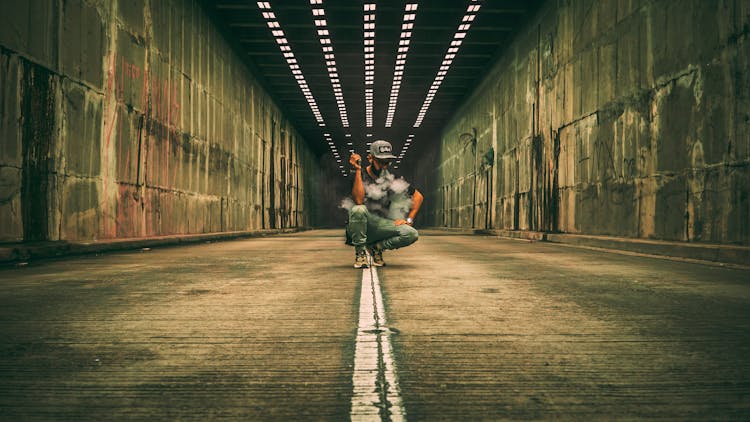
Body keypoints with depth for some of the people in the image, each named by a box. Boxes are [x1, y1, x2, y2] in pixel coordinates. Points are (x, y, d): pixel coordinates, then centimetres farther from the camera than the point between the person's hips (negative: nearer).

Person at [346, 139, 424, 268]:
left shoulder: (390, 177, 5)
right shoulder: (361, 175, -6)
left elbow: (418, 196, 10)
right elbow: (358, 201, -25)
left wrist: (409, 220, -2)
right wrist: (358, 170, -25)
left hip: (380, 226, 3)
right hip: (358, 228, -3)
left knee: (412, 234, -21)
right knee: (359, 210, -37)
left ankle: (377, 247, 2)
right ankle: (360, 251, -15)